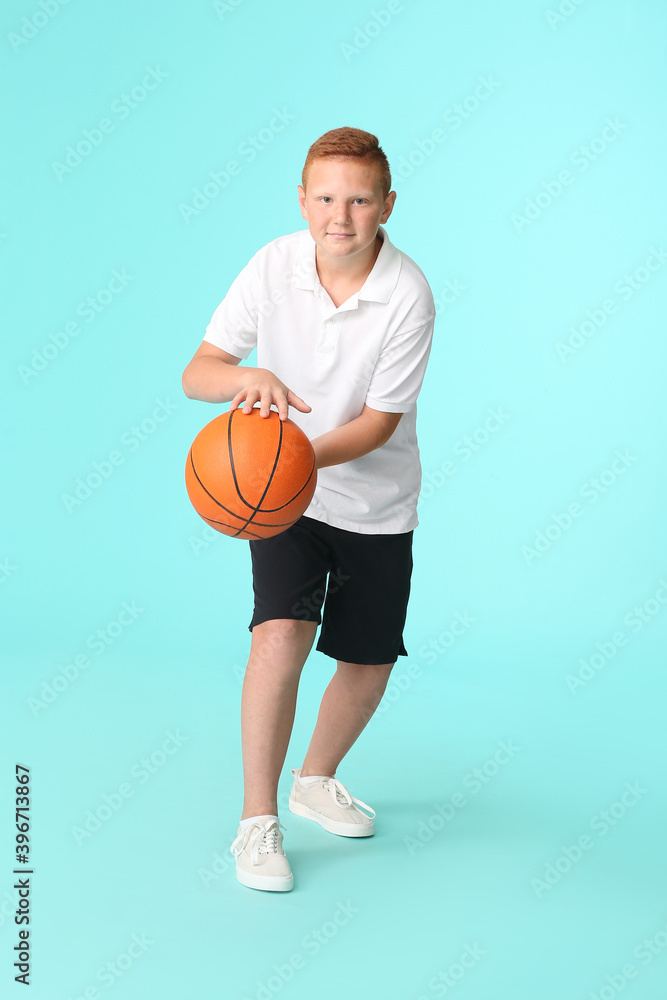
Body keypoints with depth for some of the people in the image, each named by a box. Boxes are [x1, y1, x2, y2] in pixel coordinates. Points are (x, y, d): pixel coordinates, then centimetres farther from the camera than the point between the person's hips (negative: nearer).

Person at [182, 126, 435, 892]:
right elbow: (197, 373, -11)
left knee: (368, 666, 9)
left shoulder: (408, 296, -19)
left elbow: (378, 422, -16)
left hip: (375, 503, 1)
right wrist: (246, 376, -33)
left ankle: (316, 781, 39)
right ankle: (257, 822, -3)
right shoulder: (273, 266, -14)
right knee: (281, 633, -20)